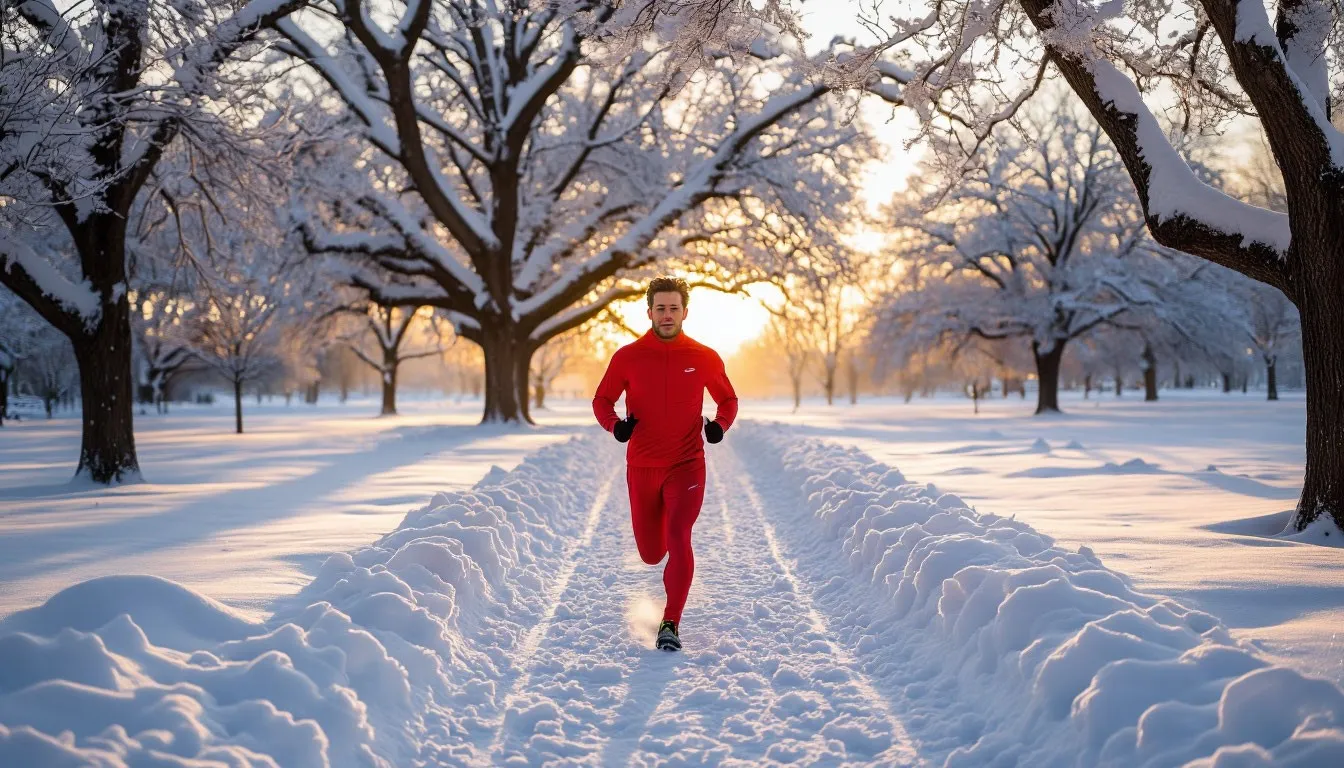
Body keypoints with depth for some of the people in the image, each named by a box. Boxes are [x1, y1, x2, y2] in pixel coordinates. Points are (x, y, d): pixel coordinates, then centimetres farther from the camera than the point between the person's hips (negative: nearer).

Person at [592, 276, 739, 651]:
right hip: (642, 467, 1)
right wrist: (615, 424, -14)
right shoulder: (627, 357, -1)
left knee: (678, 538, -20)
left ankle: (671, 624, -10)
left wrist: (720, 424, -8)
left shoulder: (705, 358, -1)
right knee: (652, 553, 10)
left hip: (687, 465, -1)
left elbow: (729, 399, 14)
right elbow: (602, 400, 8)